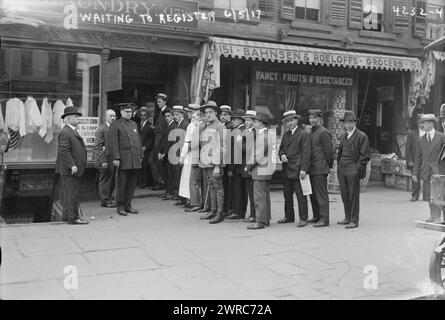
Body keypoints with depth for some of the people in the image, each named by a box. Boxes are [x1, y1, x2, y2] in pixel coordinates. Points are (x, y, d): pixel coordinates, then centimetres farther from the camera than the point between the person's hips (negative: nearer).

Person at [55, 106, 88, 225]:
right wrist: (72, 165, -25)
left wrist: (76, 165, 22)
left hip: (75, 169, 10)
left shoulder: (73, 131, 18)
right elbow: (64, 151, -21)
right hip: (69, 170, -10)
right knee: (71, 193, -7)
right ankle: (73, 218, -3)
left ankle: (67, 214, 23)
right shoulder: (65, 133, -15)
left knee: (67, 193, 15)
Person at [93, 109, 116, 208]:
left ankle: (108, 198, 26)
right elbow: (97, 147, -13)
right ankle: (105, 201, 11)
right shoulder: (101, 129, -10)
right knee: (105, 180, 1)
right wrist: (103, 161, -17)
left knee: (112, 181, 12)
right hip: (105, 160, -7)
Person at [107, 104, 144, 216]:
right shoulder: (115, 125, -2)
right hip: (123, 161, -6)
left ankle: (128, 205, 18)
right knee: (122, 184, 0)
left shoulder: (134, 124, 18)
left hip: (135, 161, 6)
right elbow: (112, 142, -9)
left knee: (132, 184, 8)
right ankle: (120, 206, 10)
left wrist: (141, 156, 16)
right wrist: (115, 158, -16)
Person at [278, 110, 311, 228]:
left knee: (301, 195, -4)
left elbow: (306, 153, -10)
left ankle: (303, 218, 3)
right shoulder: (285, 135, 17)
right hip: (286, 170, 7)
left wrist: (303, 169, -16)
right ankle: (289, 217, 24)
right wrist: (282, 155, 1)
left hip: (297, 170, -7)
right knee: (287, 195, 13)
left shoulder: (304, 134, -5)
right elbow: (281, 148, 26)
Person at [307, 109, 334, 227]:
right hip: (312, 169, 9)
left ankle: (324, 219, -1)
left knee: (321, 194, -6)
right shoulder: (310, 132, 16)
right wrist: (307, 167, 16)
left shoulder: (324, 132, -11)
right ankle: (317, 216, 24)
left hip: (320, 169, -9)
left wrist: (329, 166, -4)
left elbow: (329, 151, -11)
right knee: (313, 194, 14)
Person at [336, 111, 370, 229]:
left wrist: (357, 169, -12)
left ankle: (354, 220, 4)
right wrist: (339, 164, 14)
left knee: (353, 195, -3)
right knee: (344, 194, 10)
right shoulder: (343, 136, 18)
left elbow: (365, 156, -7)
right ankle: (347, 218, 21)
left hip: (353, 170, -7)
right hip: (342, 169, 7)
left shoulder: (362, 136, -5)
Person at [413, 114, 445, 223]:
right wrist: (415, 173, 5)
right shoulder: (422, 140, 12)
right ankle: (433, 216, 14)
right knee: (428, 194, 5)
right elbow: (418, 157, 11)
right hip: (426, 171, 4)